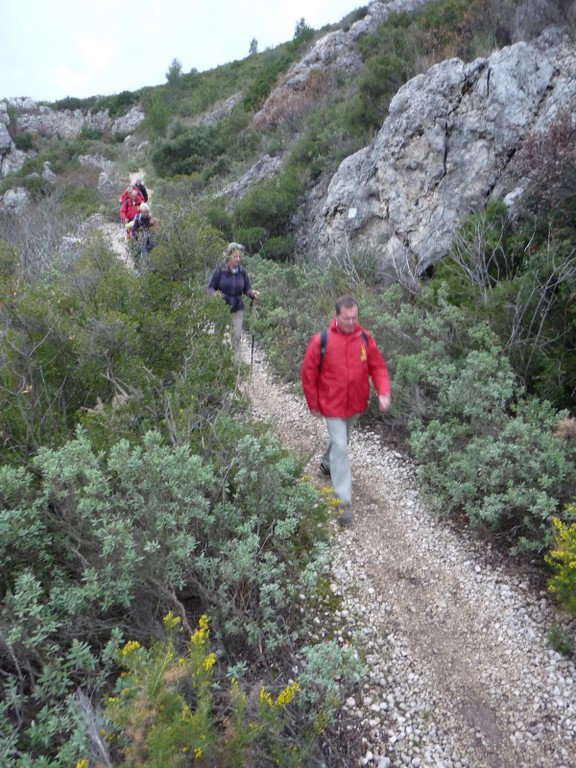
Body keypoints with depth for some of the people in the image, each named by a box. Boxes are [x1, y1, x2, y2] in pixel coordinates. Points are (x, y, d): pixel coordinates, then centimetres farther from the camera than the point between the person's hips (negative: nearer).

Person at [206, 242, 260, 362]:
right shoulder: (220, 269, -11)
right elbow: (209, 288, -8)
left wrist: (253, 293, -18)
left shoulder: (242, 271, -4)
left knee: (236, 336, 3)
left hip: (237, 310, 2)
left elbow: (247, 289, 5)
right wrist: (214, 293, -31)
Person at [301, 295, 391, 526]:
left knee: (341, 439, 26)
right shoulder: (321, 341, -18)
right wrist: (313, 404, -4)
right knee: (340, 448, -6)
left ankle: (327, 463, 57)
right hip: (332, 405, -4)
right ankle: (344, 501, 1)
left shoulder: (365, 338, -9)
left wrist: (383, 392, -19)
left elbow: (378, 367, -3)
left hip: (355, 403, 4)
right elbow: (308, 373, -9)